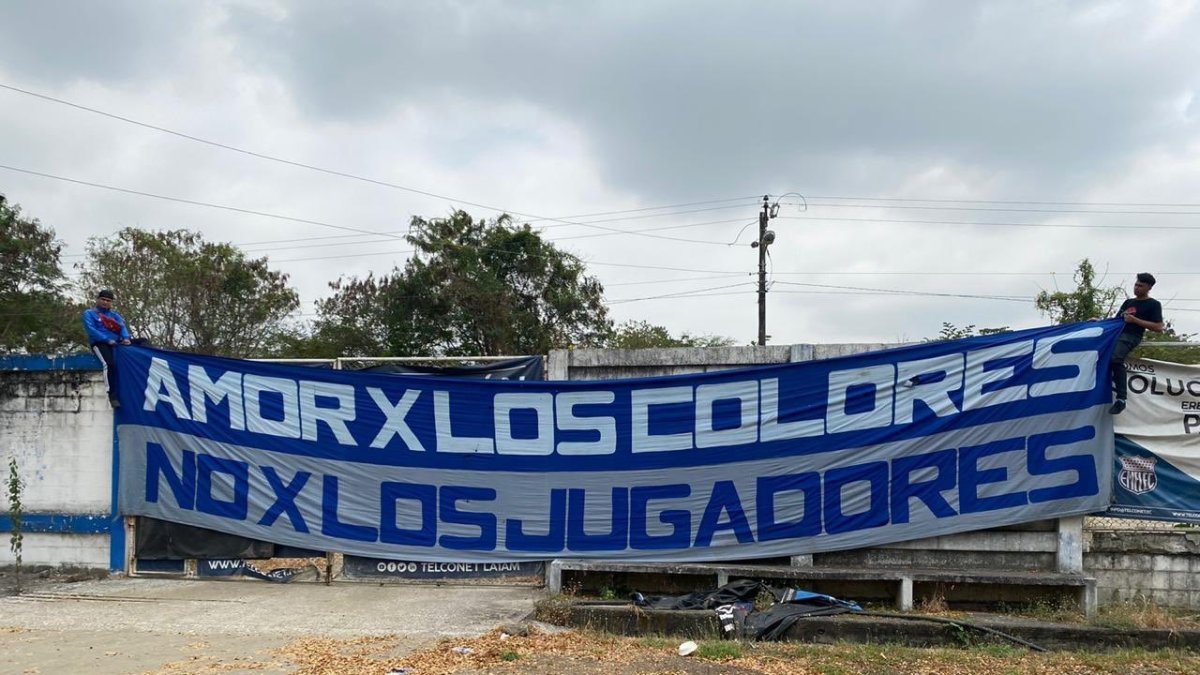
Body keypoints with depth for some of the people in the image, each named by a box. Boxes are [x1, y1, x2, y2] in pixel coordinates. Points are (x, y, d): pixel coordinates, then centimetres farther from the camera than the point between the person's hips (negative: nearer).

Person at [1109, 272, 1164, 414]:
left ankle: (1121, 399, -33)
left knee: (1116, 359, -33)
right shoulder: (1128, 302, 27)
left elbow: (1158, 328, -5)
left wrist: (1135, 320, -10)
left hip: (1131, 336, -8)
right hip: (1116, 332, 8)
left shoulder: (1153, 304, 5)